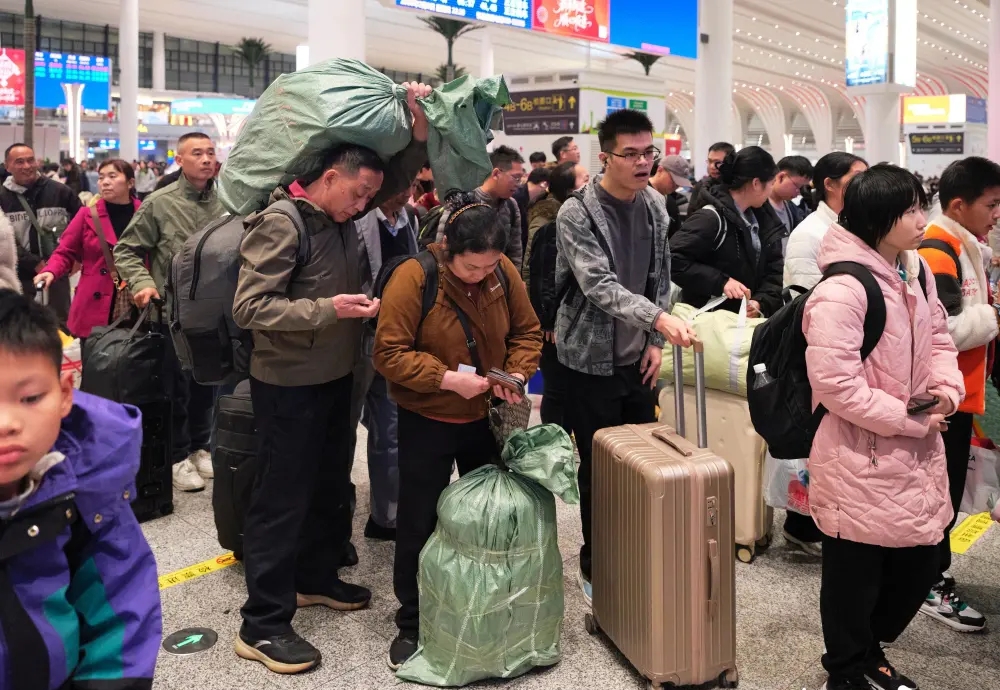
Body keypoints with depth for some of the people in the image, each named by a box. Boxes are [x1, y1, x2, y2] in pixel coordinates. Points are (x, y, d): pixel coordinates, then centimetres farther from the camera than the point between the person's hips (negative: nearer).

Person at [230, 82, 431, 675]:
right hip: (289, 385, -8)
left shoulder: (343, 213, 5)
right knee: (284, 497, -2)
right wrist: (327, 309, -29)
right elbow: (249, 307, -23)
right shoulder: (279, 223, -19)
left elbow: (401, 174, 13)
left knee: (333, 485, 20)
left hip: (336, 376, 8)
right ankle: (263, 626, 8)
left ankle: (317, 577, 39)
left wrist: (419, 122, -4)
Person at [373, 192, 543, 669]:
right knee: (419, 522, 6)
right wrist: (447, 379, -28)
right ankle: (411, 624, 23)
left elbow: (527, 332, 4)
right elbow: (389, 353, -21)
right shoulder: (413, 277, -22)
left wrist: (518, 373, -15)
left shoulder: (504, 273, -8)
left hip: (487, 418, 4)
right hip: (426, 422, -4)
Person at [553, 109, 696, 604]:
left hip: (638, 357, 6)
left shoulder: (654, 205, 3)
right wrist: (659, 319, -40)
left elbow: (660, 278, 10)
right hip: (593, 360, -6)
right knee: (599, 467, 4)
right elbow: (600, 286, -27)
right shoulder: (577, 214, -16)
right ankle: (595, 565, 22)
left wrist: (655, 341, 2)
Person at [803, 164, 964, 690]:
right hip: (861, 459, -8)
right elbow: (834, 384, -25)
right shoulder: (842, 290, -23)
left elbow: (938, 338, 18)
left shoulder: (917, 271, 6)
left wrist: (947, 387, -3)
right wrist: (908, 420, -17)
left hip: (918, 452, 9)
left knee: (918, 567, 19)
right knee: (855, 577, 9)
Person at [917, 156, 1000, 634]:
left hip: (959, 392, 9)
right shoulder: (937, 252, -19)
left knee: (948, 487, 17)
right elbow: (941, 330, -27)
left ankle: (933, 569, 29)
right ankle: (931, 585, 12)